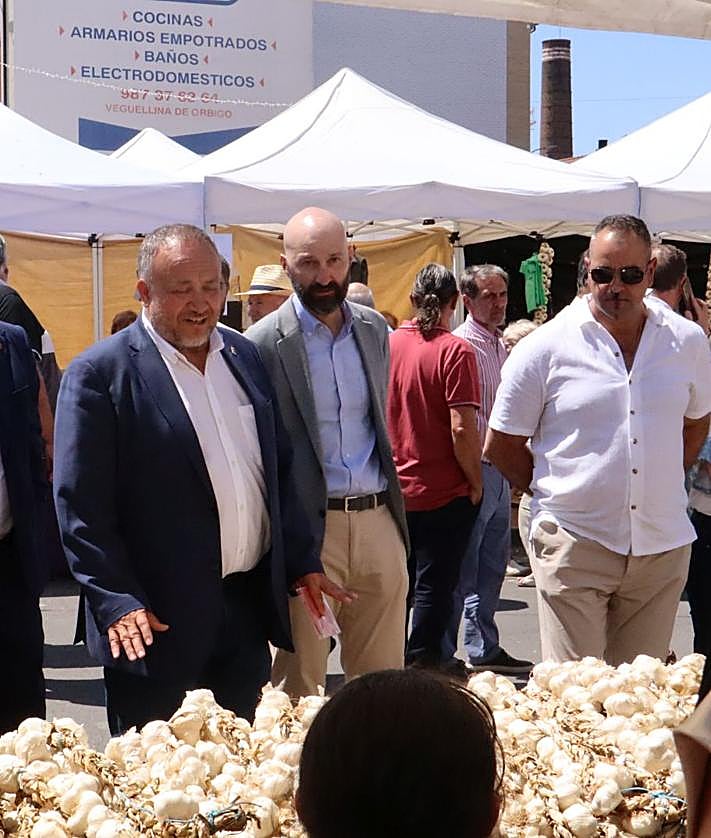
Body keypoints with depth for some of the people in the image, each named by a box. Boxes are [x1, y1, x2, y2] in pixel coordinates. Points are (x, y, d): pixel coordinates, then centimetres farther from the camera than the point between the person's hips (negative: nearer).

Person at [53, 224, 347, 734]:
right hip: (157, 621, -5)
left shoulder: (244, 356, 11)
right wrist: (117, 603, -17)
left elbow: (280, 468, 17)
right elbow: (80, 505, -11)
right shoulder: (99, 374, -8)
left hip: (249, 611, 6)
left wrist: (303, 561, 12)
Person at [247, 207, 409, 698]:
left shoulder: (374, 328, 11)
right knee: (300, 683, 2)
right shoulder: (262, 344, -7)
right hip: (309, 529, -5)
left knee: (384, 680, 10)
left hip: (378, 522, 5)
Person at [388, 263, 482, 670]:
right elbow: (462, 428, -20)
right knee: (435, 586, 3)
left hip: (395, 490, 5)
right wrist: (476, 483, -7)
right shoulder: (455, 351, -14)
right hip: (445, 493, -5)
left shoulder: (388, 344, 1)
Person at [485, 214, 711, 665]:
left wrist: (662, 487, 13)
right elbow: (502, 445, 4)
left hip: (663, 545, 3)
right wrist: (553, 494, 4)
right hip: (575, 543, -3)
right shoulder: (546, 348, -4)